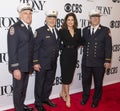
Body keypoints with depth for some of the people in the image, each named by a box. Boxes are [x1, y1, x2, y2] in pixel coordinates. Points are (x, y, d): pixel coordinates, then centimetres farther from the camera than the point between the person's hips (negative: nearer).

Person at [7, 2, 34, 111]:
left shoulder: (28, 28, 12)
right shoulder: (15, 28, -15)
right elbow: (12, 50, -19)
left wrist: (31, 65, 14)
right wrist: (15, 68, -22)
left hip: (27, 66, 8)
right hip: (19, 66, -8)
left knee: (24, 88, 20)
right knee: (18, 89, 6)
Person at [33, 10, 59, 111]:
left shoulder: (57, 31, 8)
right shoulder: (40, 31, -11)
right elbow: (35, 48, -13)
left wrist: (56, 59, 9)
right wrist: (35, 62, -17)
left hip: (53, 63, 6)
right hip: (42, 63, -6)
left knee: (49, 82, 18)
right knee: (40, 83, 7)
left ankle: (45, 98, 37)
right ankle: (38, 103, 23)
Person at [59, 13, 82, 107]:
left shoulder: (78, 31, 5)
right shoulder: (62, 31, -7)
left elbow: (79, 42, 9)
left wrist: (74, 47, -4)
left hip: (74, 56, 5)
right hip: (65, 56, -4)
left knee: (70, 76, 12)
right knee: (66, 76, 1)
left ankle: (63, 92, 30)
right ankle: (67, 96, 11)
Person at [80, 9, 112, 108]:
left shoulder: (105, 30, -3)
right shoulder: (85, 30, 8)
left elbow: (108, 46, -7)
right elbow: (83, 42, 10)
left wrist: (107, 60, -11)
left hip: (99, 62, -2)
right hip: (86, 62, 3)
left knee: (98, 82, 12)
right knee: (86, 81, 16)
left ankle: (96, 100, 33)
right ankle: (85, 97, 38)